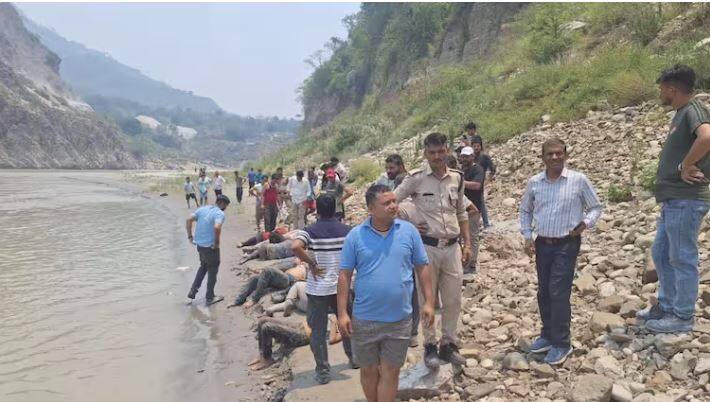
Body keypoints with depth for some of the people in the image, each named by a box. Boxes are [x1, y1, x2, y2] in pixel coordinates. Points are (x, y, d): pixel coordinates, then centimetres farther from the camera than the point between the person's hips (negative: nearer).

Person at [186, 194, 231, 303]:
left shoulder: (202, 208, 7)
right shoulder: (220, 213, -15)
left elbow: (189, 220, 3)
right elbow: (217, 227, -32)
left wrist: (190, 236, 8)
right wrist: (217, 242, -19)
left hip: (199, 244, 7)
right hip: (210, 246, -7)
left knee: (203, 266, 28)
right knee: (213, 270, 12)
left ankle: (193, 291, 22)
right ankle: (209, 297, 21)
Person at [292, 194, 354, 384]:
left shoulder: (310, 231, -9)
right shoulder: (346, 230, -1)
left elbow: (296, 247, -28)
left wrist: (311, 263, -16)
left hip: (317, 288, -3)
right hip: (341, 286, 3)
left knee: (318, 331, 8)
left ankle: (323, 371, 12)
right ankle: (354, 358, 38)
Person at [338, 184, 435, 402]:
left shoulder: (409, 231, -3)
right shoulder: (355, 235, -6)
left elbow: (422, 268, 4)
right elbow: (344, 275, -3)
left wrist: (429, 303, -1)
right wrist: (342, 313, -6)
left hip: (399, 319, 0)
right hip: (364, 319, 0)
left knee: (390, 372, 10)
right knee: (368, 370, 17)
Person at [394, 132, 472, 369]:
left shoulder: (457, 178, 5)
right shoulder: (416, 179, -7)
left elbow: (461, 213, 15)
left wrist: (467, 244, 12)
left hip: (452, 247, 4)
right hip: (427, 247, -4)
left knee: (453, 300, 10)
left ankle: (449, 345, 26)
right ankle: (430, 346, 21)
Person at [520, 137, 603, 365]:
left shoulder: (578, 180, -7)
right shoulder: (534, 183, 2)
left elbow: (595, 207, 5)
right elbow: (525, 210, 15)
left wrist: (585, 223, -12)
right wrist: (527, 237, 7)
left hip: (567, 244, -4)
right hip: (542, 243, 4)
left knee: (558, 293, -9)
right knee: (543, 292, 12)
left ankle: (561, 343, 5)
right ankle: (548, 335, 29)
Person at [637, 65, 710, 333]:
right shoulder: (680, 113, 17)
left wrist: (685, 167, -23)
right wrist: (685, 167, 8)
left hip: (685, 200, -10)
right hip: (673, 200, 10)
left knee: (682, 258, -1)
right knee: (661, 254, 17)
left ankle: (683, 317, 10)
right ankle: (666, 306, 29)